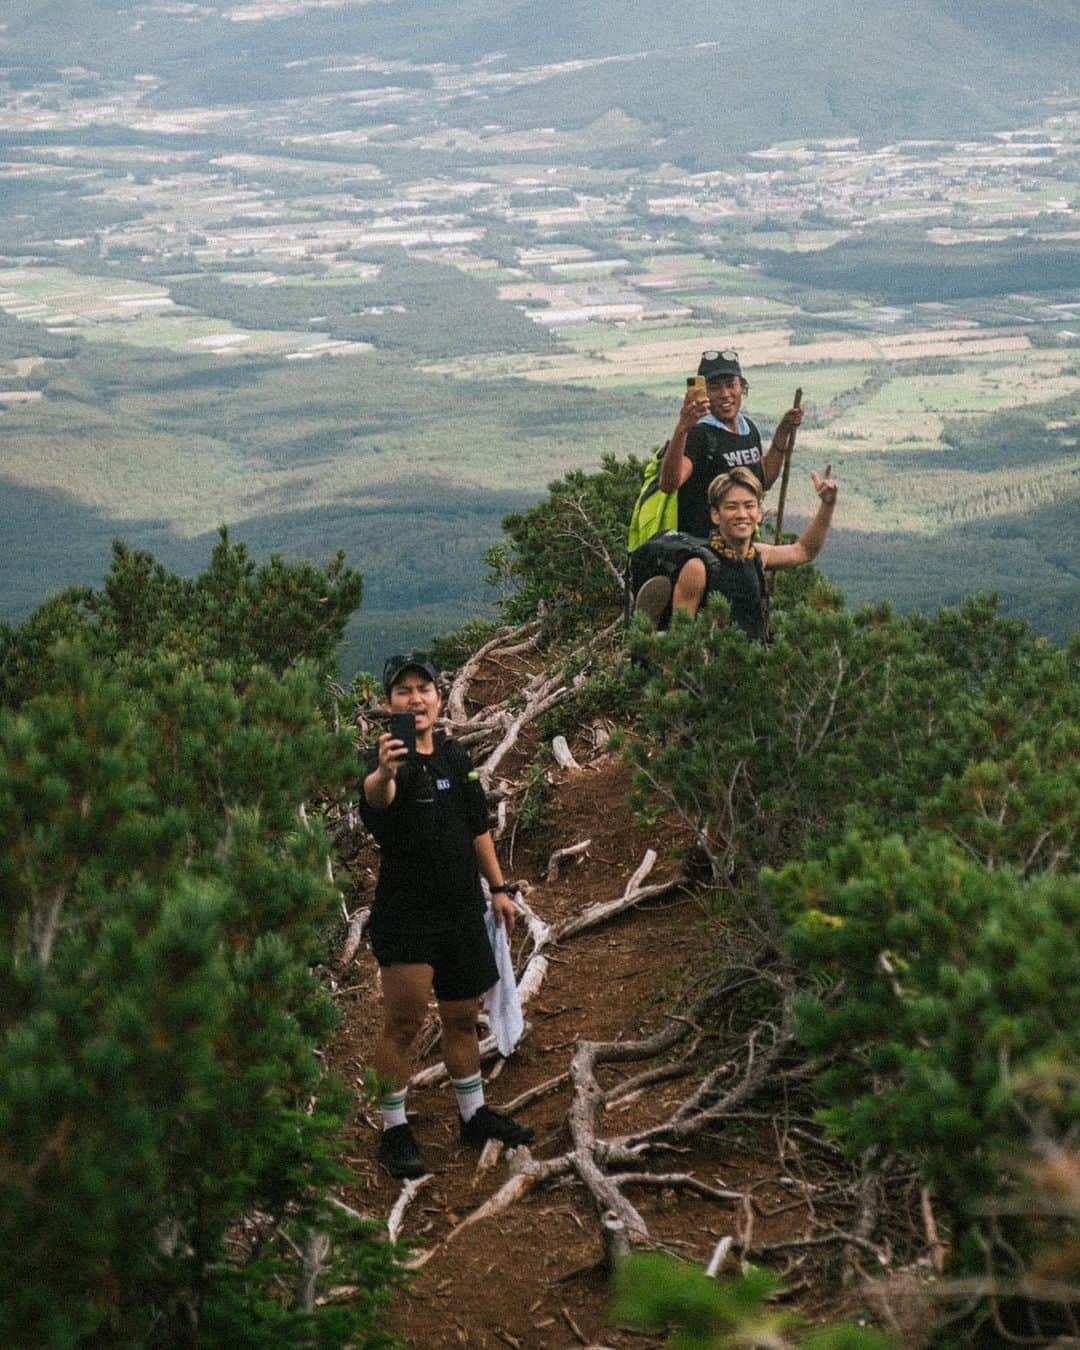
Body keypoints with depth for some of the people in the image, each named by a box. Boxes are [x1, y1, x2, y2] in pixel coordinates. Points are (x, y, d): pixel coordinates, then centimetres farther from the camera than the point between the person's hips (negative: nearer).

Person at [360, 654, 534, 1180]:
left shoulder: (456, 757, 9)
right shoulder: (388, 758, -14)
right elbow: (377, 796, -40)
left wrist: (498, 888, 17)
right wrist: (383, 772, -62)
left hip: (462, 910, 7)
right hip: (405, 914, -7)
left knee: (462, 1018, 17)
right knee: (404, 1022, -7)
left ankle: (475, 1116, 32)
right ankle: (394, 1131, 4)